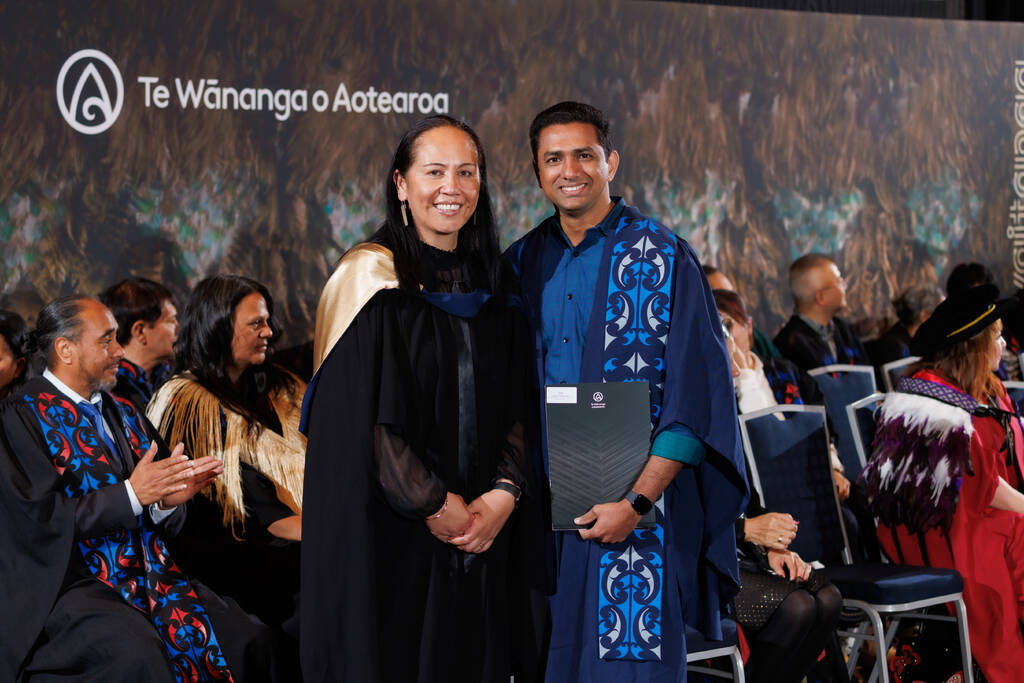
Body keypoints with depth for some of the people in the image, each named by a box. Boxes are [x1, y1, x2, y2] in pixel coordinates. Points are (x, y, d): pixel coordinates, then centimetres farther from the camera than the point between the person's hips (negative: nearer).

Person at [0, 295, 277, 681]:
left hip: (149, 573, 6)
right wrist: (131, 494, -19)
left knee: (251, 638, -16)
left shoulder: (122, 414, 17)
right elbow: (39, 518, -15)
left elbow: (164, 522, 15)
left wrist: (168, 500, -9)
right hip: (70, 582, -6)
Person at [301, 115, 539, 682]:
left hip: (481, 539, 5)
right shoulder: (369, 279, -7)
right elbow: (361, 418, -13)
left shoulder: (490, 288, 11)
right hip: (389, 537, -5)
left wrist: (504, 493, -7)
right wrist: (435, 505, -13)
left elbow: (518, 409, 9)